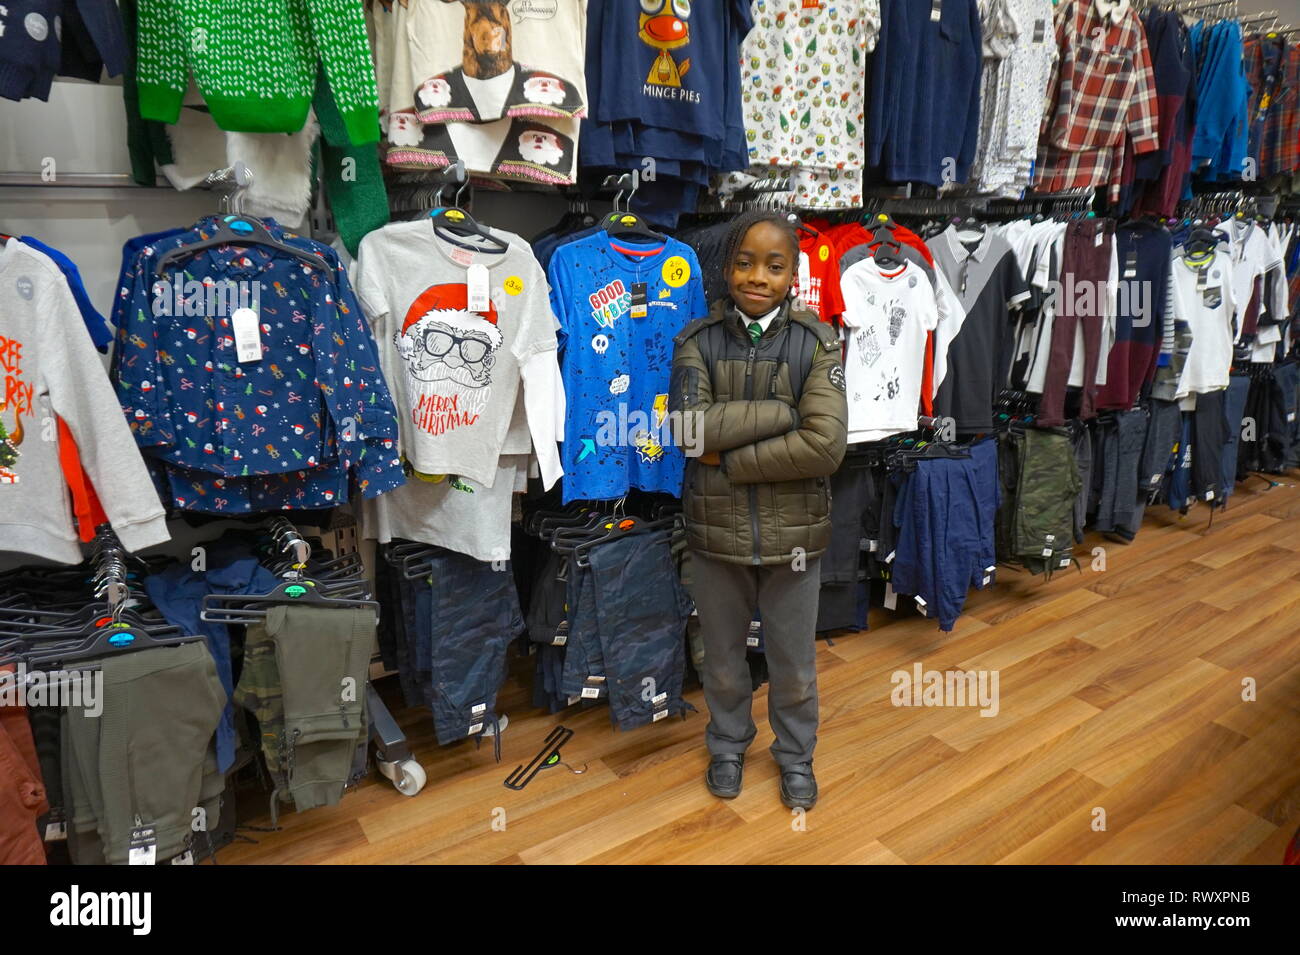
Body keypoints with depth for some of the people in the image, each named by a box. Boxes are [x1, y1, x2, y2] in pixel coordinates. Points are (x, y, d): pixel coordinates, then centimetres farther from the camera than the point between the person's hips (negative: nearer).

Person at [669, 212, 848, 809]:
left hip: (792, 532, 0)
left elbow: (826, 445, -19)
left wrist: (727, 457, -19)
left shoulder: (816, 343, -6)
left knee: (794, 666, 17)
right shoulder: (698, 341, -4)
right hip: (715, 530, 1)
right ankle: (727, 746, 46)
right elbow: (688, 427, -20)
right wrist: (787, 410, -20)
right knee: (722, 661, 20)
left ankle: (795, 755, 44)